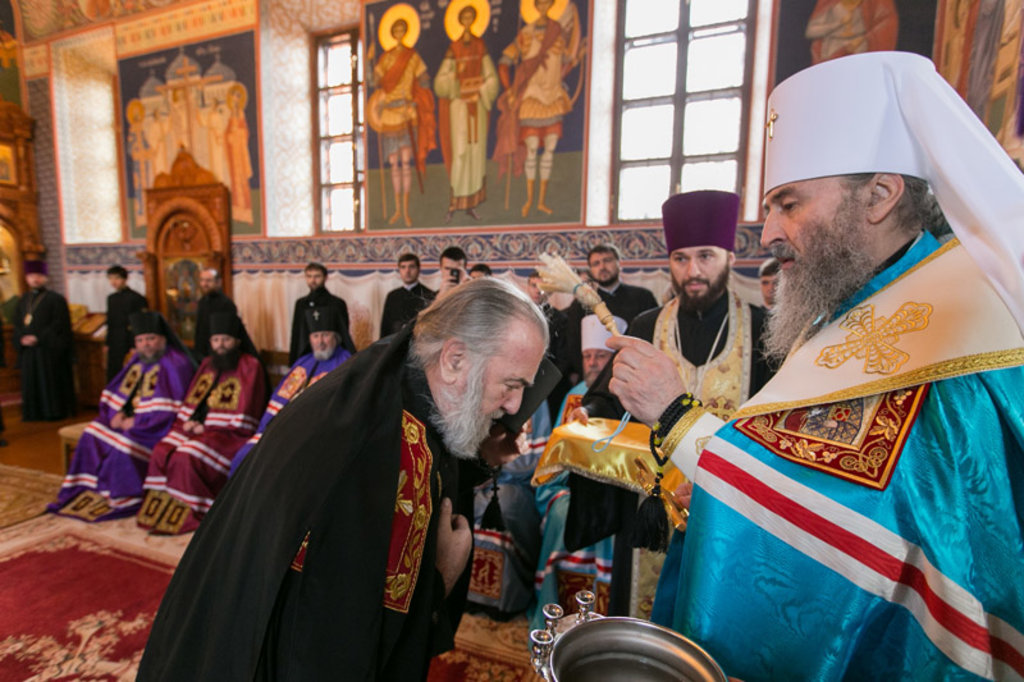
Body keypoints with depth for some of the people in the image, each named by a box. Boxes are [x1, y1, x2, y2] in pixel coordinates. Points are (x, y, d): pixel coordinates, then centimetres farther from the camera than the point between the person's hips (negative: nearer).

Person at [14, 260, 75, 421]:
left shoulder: (55, 299, -3)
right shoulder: (23, 301, 15)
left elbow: (59, 325, -11)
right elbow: (17, 325, 13)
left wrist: (38, 338, -17)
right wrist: (22, 339, -6)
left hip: (50, 349, -6)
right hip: (28, 349, 6)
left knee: (51, 381, -2)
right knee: (31, 382, 8)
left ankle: (54, 412, 6)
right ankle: (33, 413, 16)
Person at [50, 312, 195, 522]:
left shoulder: (175, 364, -14)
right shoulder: (137, 361, 11)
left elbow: (170, 407, -21)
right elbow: (115, 392, 15)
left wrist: (137, 422, -19)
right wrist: (118, 413, -5)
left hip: (159, 425, -8)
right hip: (131, 417, 8)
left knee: (124, 442, -26)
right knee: (94, 433, -8)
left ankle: (122, 498, -7)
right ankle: (91, 492, 1)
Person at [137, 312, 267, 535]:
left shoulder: (250, 366, -8)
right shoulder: (208, 364, 15)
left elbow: (245, 411, -12)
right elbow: (192, 399, 20)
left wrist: (208, 427, -11)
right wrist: (191, 421, 0)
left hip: (230, 432, -7)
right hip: (201, 426, 7)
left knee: (188, 457, -26)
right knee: (162, 452, -14)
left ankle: (187, 514, -9)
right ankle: (161, 508, -1)